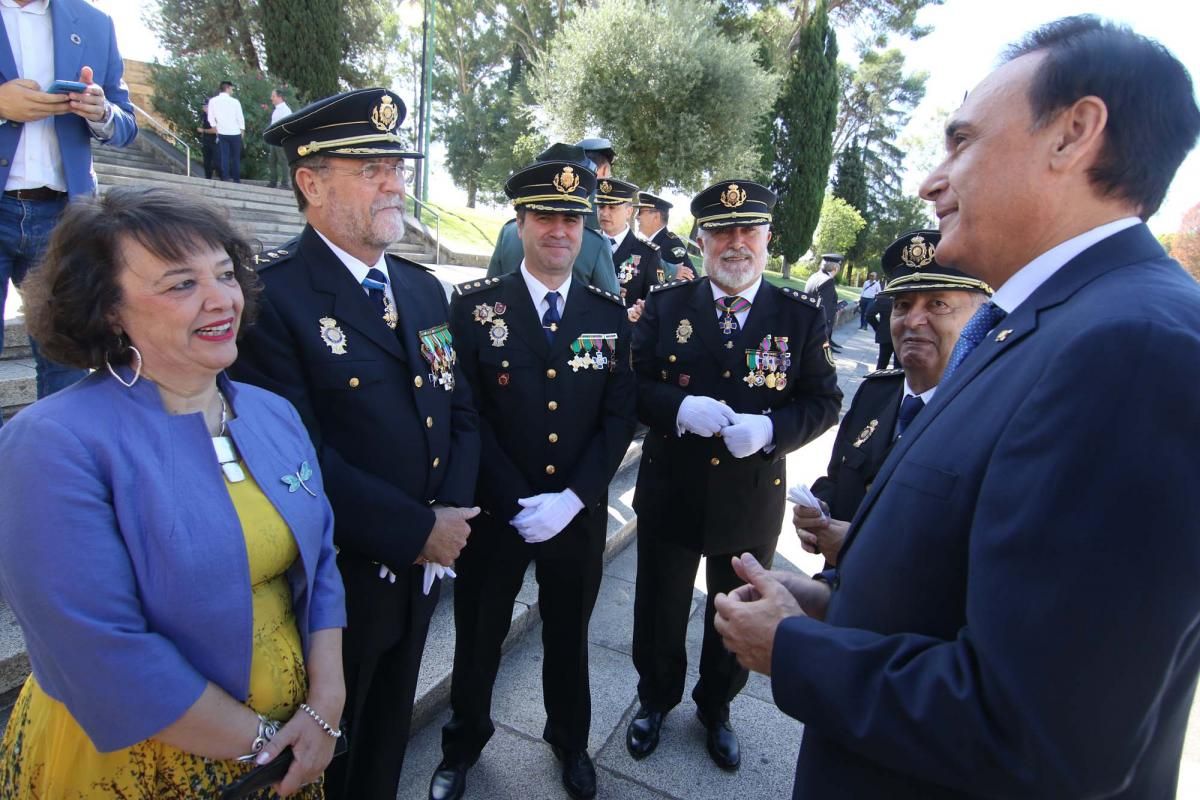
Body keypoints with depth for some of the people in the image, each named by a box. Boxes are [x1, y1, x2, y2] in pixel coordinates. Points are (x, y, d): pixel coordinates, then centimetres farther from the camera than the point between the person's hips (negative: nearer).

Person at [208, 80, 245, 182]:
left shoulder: (213, 101, 2)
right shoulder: (235, 101, -7)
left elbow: (211, 118, 3)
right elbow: (240, 118, -7)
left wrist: (216, 131, 12)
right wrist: (242, 132, 3)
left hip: (222, 133, 3)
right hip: (235, 133, -3)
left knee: (224, 156, 5)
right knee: (236, 157, 4)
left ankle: (225, 178, -1)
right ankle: (236, 179, 2)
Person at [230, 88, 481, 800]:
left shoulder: (425, 289, 6)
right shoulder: (272, 296, -18)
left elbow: (461, 413, 5)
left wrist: (450, 516, -10)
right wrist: (417, 531, -19)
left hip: (420, 574, 6)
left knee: (386, 742, 28)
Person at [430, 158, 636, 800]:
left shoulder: (610, 315, 0)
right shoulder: (475, 306, -7)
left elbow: (619, 416, -3)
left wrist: (571, 498, -14)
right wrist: (516, 503, -16)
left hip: (578, 515, 2)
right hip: (493, 511, -1)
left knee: (568, 635, 21)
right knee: (478, 635, 18)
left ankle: (570, 740, 48)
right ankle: (464, 742, 46)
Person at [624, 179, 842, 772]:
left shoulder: (801, 315, -4)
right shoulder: (665, 304, -4)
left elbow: (824, 402, -4)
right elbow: (633, 384, -5)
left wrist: (770, 429, -23)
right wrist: (679, 407, -25)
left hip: (753, 501, 1)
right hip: (670, 495, 0)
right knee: (659, 612, 19)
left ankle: (715, 709, 50)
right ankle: (655, 700, 49)